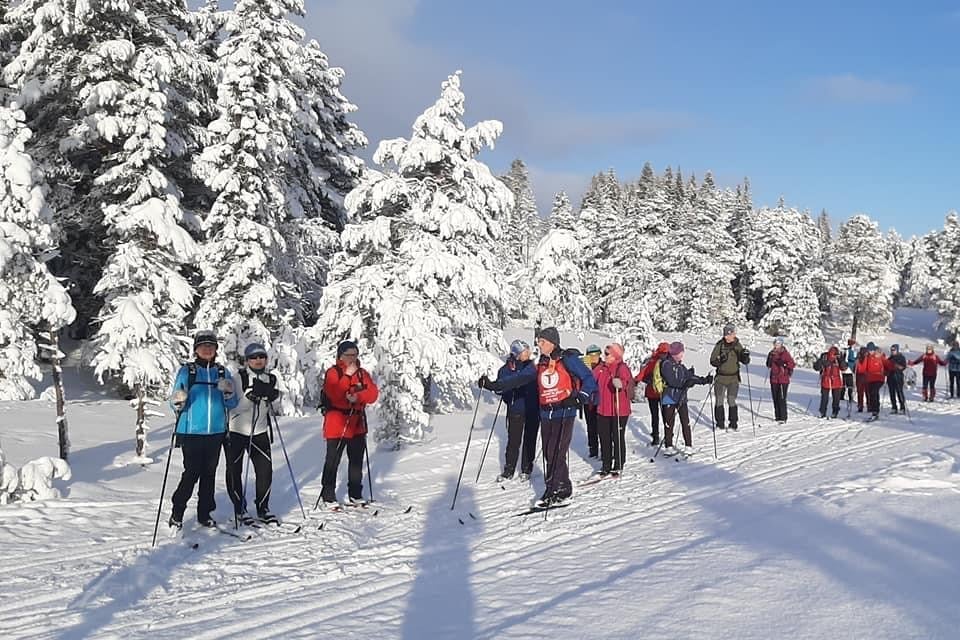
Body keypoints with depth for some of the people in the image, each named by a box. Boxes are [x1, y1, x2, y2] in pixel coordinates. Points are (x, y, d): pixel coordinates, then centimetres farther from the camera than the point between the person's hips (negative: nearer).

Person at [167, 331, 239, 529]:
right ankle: (177, 513, 9)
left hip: (216, 432, 3)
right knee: (191, 474, -6)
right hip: (191, 432, -3)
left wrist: (228, 393, -12)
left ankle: (204, 514, 19)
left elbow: (232, 404, 9)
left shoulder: (223, 372, 9)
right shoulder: (186, 371, 1)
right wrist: (178, 402, -22)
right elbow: (175, 402, 0)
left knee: (209, 474, 9)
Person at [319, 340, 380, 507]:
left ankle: (355, 495, 23)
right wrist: (348, 375, -19)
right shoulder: (333, 373, -5)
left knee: (357, 461, 13)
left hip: (357, 423, 6)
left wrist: (358, 396, -19)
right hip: (337, 424, -6)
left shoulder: (362, 373, 10)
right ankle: (329, 497, 5)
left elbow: (373, 393, -2)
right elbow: (334, 394, -21)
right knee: (333, 462, -2)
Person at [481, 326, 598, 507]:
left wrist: (579, 397, -24)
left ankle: (555, 490, -2)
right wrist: (494, 386, 3)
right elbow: (519, 379, 11)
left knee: (555, 453, -11)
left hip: (564, 413, -6)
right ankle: (564, 489, 15)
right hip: (546, 415, 6)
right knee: (549, 454, 5)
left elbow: (589, 379, -8)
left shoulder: (568, 359, -5)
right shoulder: (540, 365, 13)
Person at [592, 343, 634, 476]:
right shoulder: (600, 368, 8)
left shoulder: (622, 367, -13)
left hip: (619, 410, -6)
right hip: (603, 410, 6)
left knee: (618, 438, 6)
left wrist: (620, 383, -54)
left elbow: (626, 379, -32)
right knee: (604, 439, 12)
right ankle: (606, 465, 24)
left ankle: (618, 466, 18)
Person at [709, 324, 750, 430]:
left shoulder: (738, 346, 1)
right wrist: (719, 360, -20)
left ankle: (733, 423, 8)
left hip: (733, 378, 0)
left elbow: (745, 361, 1)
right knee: (719, 401, 2)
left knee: (732, 401, -1)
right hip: (720, 378, 0)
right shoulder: (719, 345, -1)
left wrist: (745, 356, -20)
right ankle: (719, 423, 12)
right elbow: (712, 361, 0)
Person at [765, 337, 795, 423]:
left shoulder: (785, 353, -7)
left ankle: (783, 418, -6)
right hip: (774, 379, 6)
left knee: (782, 399, -10)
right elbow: (769, 365, 18)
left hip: (783, 379, -6)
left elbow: (792, 364, -13)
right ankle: (777, 416, 18)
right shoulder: (772, 353, 10)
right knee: (775, 398, 9)